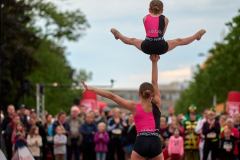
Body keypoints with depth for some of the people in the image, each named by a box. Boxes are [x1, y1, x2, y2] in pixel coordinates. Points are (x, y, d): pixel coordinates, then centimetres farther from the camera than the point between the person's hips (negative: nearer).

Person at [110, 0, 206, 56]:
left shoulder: (145, 18, 9)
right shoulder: (165, 19, 6)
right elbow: (162, 34, 11)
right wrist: (157, 52, 20)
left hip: (147, 47, 0)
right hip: (160, 47, 0)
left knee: (132, 41, 28)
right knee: (179, 41, 19)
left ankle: (118, 35, 48)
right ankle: (197, 36, 35)